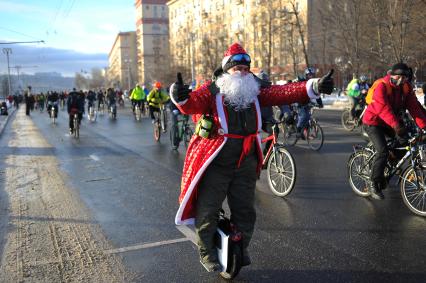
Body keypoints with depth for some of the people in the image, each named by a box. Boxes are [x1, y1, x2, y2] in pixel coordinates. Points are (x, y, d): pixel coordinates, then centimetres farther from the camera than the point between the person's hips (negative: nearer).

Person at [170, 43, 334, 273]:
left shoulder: (254, 91, 5)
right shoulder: (211, 91, -7)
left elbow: (283, 93, -8)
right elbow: (193, 104, -26)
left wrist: (314, 87, -23)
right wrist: (181, 97, -50)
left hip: (245, 164, 4)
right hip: (215, 163, -4)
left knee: (245, 210, 16)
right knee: (208, 210, 5)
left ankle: (241, 248, 37)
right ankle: (207, 252, 25)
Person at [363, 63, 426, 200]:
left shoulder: (406, 87, -3)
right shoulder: (382, 86, -22)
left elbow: (414, 107, -10)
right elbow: (383, 108, -36)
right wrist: (396, 125, -47)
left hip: (389, 123, 7)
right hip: (373, 122, -7)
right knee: (383, 151, -20)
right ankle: (374, 185, -11)